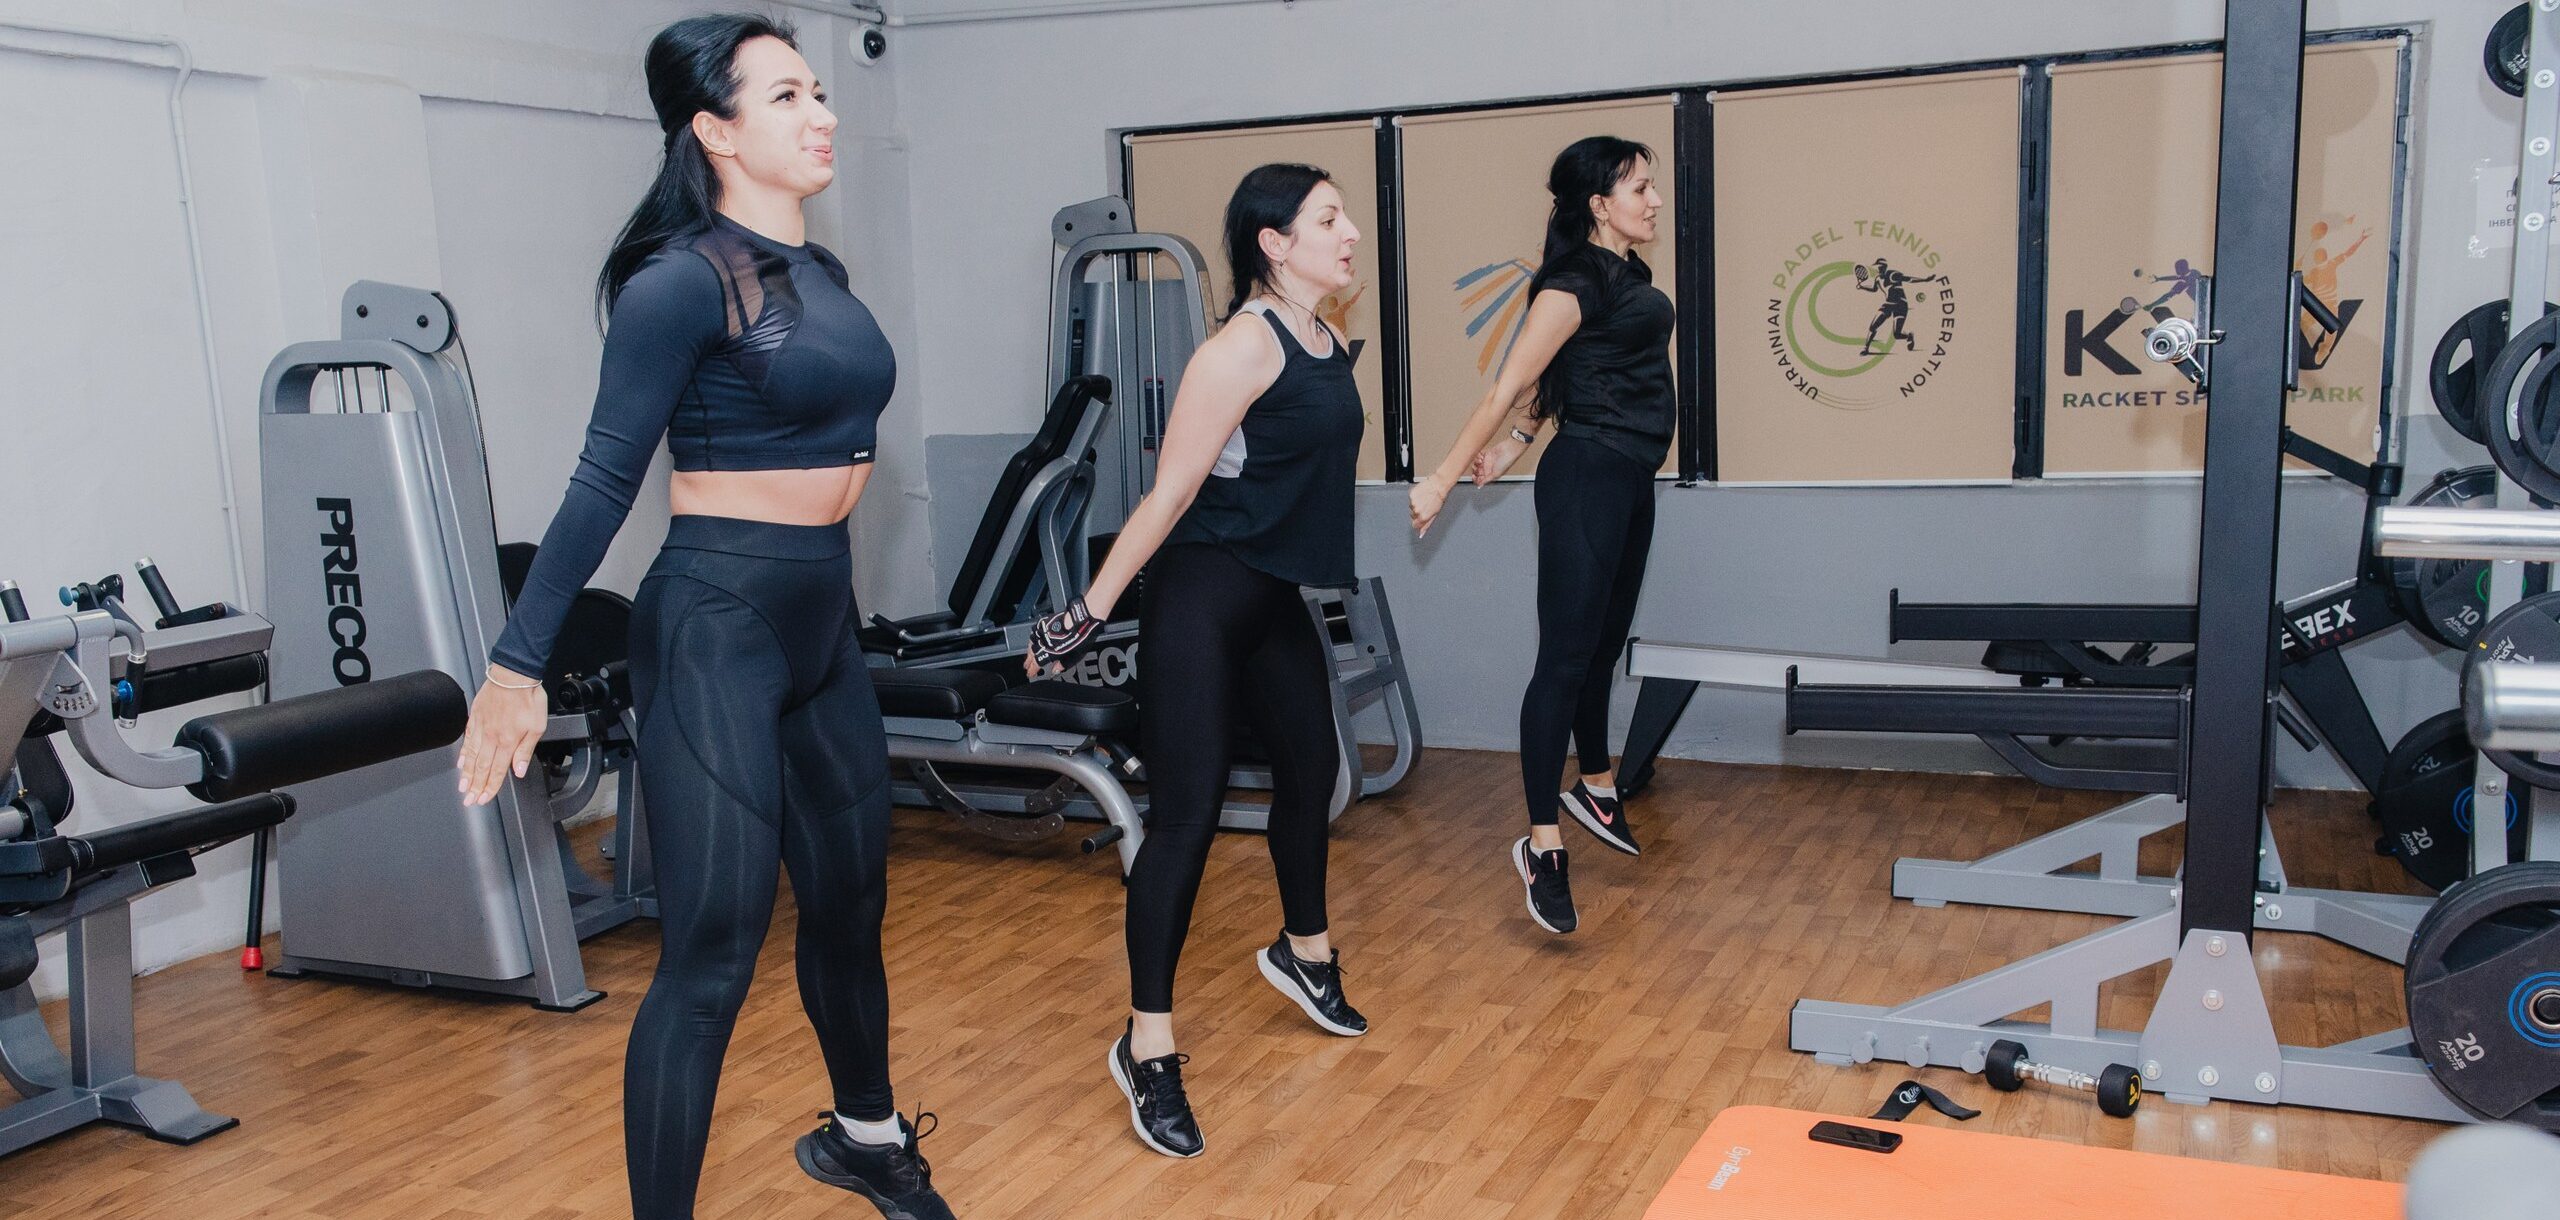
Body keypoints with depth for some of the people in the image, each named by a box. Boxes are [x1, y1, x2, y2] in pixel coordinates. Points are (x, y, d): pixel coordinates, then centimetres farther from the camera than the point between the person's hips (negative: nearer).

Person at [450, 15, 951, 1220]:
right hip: (716, 624, -8)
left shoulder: (819, 274, 11)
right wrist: (518, 664, -14)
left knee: (850, 898, 19)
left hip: (824, 622, 8)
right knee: (713, 949, -6)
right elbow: (605, 479, -13)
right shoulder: (683, 280, -12)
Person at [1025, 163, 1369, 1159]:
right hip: (1202, 597, -9)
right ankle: (1147, 1049, 1)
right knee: (1188, 814, -8)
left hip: (1276, 597, 9)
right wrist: (1091, 610, -16)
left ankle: (1303, 952, 46)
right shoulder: (1246, 343, -17)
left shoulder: (1329, 342, 9)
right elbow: (1170, 490, -18)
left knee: (1311, 769, 21)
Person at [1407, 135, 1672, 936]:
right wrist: (1442, 478, -17)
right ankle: (1542, 845, -6)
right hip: (1586, 479, -9)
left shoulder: (1627, 274, 13)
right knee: (1565, 658, -8)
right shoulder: (1577, 282, -14)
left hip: (1630, 481, 9)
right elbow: (1509, 384, -17)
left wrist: (1512, 447, 16)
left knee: (1602, 648, 21)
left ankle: (1595, 789, 38)